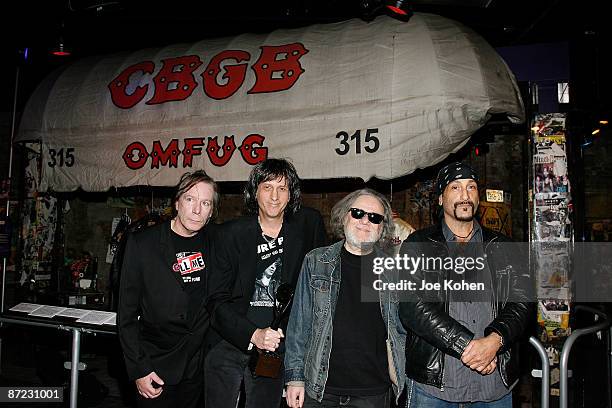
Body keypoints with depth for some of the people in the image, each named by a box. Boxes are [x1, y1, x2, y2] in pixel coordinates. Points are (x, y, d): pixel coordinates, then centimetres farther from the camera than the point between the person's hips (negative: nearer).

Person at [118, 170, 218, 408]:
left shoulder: (214, 241, -1)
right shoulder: (141, 243, -9)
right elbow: (126, 313, -7)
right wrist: (138, 369, -10)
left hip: (199, 367, 3)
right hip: (155, 366, -3)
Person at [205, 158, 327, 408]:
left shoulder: (309, 224, -2)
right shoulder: (233, 233, -5)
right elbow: (217, 300, -6)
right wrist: (252, 334, -18)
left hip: (275, 349, 1)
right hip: (228, 343, 0)